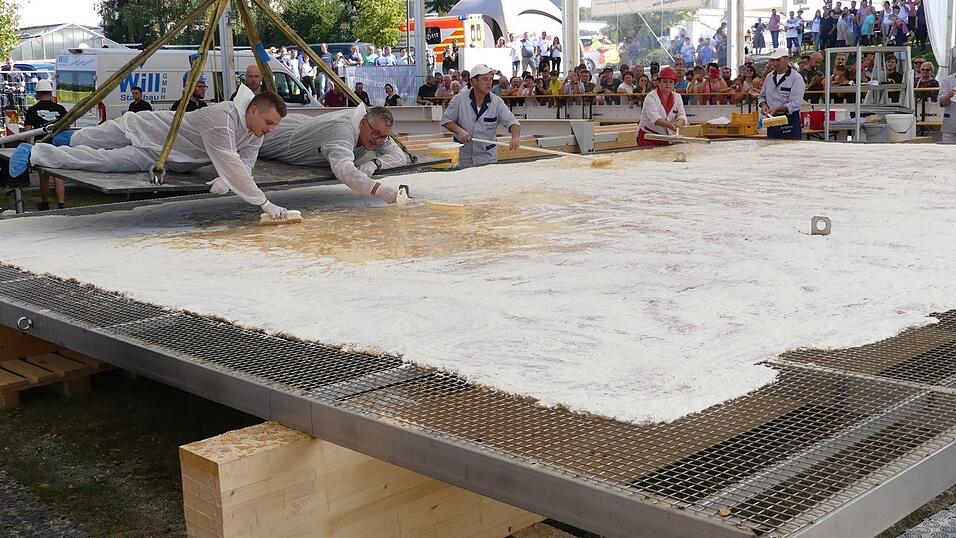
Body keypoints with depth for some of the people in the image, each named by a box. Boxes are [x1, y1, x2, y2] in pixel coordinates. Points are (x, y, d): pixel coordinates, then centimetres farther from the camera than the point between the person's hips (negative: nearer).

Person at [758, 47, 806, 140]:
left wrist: (777, 108, -28)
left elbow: (794, 103, -16)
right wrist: (764, 105, 0)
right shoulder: (769, 77, 13)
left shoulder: (796, 78, -7)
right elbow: (762, 96, 22)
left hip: (790, 121, -6)